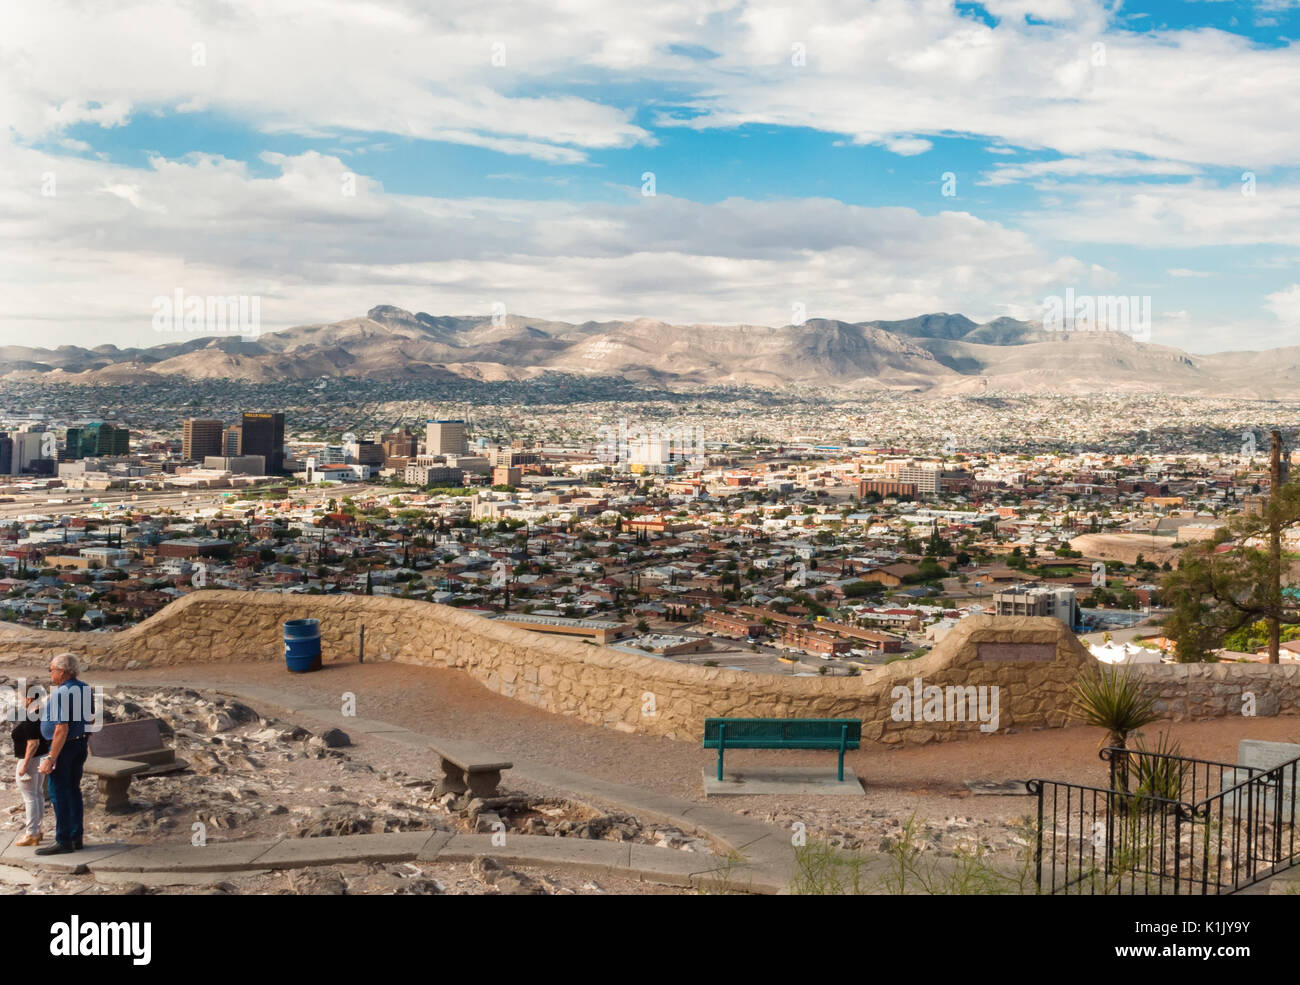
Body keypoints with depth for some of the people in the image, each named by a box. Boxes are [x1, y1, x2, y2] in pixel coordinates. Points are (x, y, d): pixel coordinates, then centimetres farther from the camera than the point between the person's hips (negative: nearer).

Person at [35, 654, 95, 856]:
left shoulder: (62, 693, -21)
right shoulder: (85, 689, 7)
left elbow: (62, 729, -25)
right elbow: (91, 719, 17)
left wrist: (50, 758, -24)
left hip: (64, 746, -9)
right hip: (81, 743, 9)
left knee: (59, 793, -3)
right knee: (73, 790, 15)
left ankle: (63, 841, -1)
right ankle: (76, 837, 20)